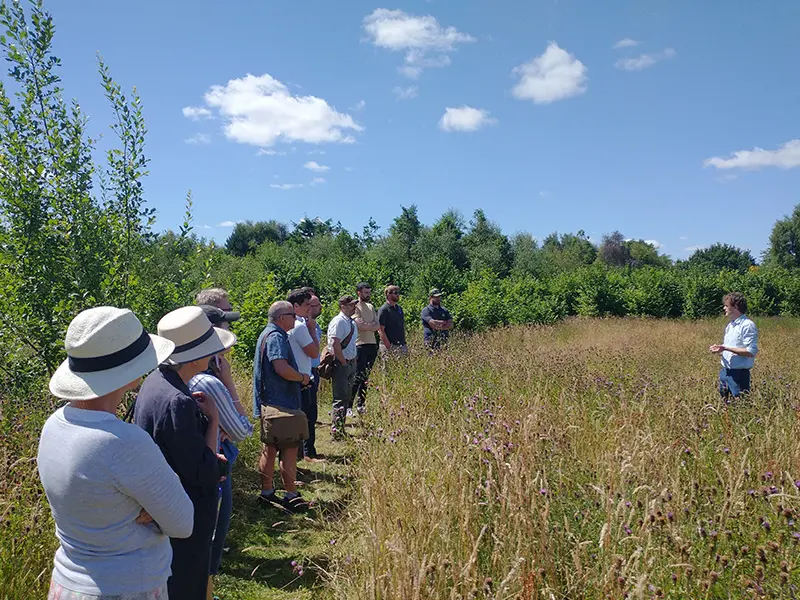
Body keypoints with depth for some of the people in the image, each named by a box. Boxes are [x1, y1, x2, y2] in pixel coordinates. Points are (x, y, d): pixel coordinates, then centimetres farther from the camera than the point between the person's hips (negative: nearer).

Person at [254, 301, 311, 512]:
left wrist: (299, 378, 17)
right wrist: (302, 378, -11)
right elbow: (282, 368, -28)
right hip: (281, 404, -11)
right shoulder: (276, 337, -16)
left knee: (270, 449, 15)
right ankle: (291, 496, 2)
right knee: (289, 449, -4)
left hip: (270, 402, 11)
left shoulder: (268, 334, 18)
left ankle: (267, 492, 24)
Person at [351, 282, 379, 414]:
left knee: (366, 377, 11)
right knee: (358, 377, -10)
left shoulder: (371, 307, 17)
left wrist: (367, 325, -9)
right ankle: (348, 406, -4)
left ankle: (361, 404, 19)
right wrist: (372, 324, -2)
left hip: (372, 345, 7)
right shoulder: (355, 307, -6)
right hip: (361, 345, -7)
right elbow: (361, 326, -18)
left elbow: (378, 326, 8)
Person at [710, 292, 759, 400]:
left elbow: (751, 352, -20)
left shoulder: (748, 325, -13)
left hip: (739, 373, -8)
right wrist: (720, 349, 2)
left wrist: (726, 348, -22)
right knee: (723, 401, 13)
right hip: (725, 371, 8)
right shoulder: (730, 325, 14)